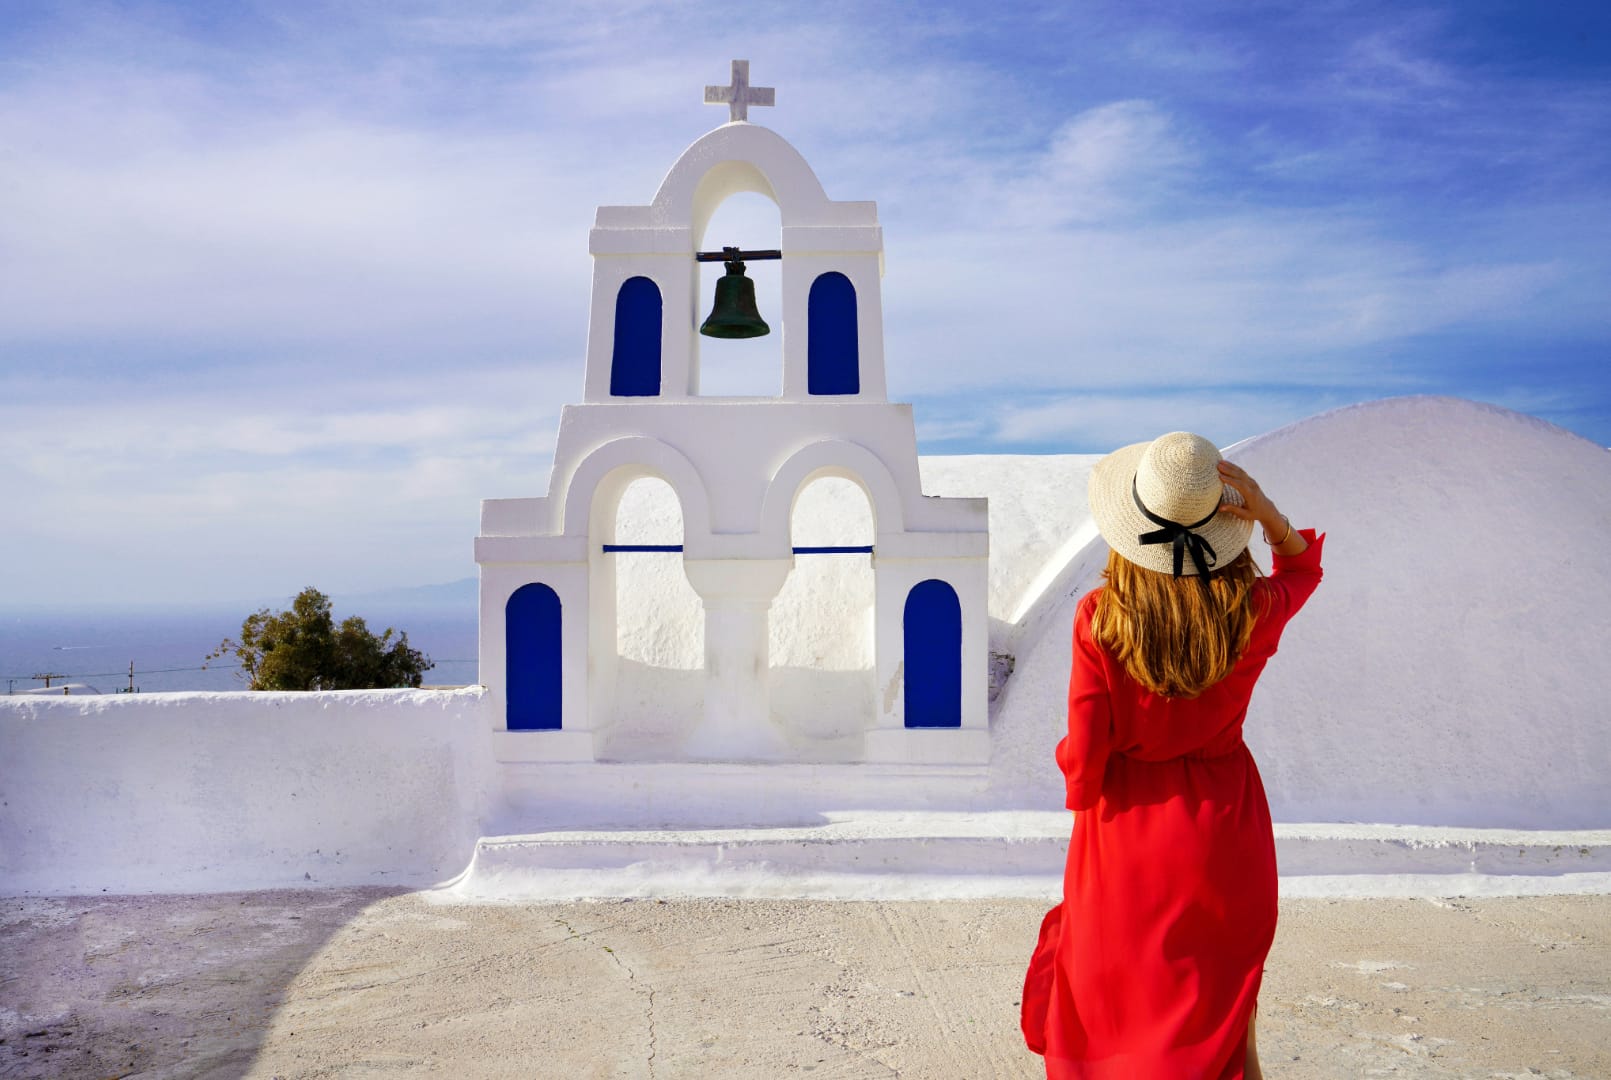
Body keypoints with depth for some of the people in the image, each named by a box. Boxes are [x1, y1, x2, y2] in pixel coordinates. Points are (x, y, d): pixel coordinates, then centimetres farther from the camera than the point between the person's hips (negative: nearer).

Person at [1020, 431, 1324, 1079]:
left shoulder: (1100, 619, -20)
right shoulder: (1251, 613, -15)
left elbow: (1084, 758, -14)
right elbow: (1302, 565, 10)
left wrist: (1080, 793, 7)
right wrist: (1265, 511, -8)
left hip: (1128, 834, -1)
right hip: (1223, 830, 2)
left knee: (1116, 1012, 19)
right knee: (1227, 1007, 20)